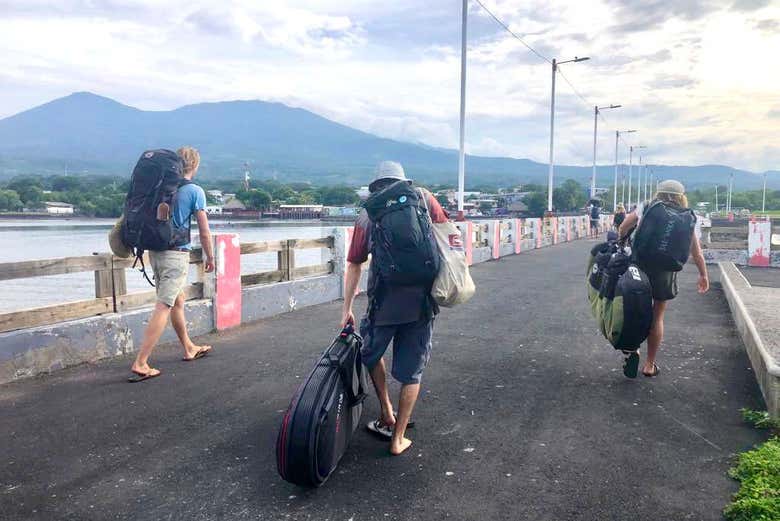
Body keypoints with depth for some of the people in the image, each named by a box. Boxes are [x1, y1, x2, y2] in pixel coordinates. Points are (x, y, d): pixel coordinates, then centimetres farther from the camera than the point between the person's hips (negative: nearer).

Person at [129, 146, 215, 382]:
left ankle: (189, 348, 36)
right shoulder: (195, 191, -7)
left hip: (155, 251, 7)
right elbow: (204, 232, -6)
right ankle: (140, 364, -7)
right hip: (177, 254, -7)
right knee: (163, 307, -5)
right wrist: (210, 258, 7)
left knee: (178, 300, 21)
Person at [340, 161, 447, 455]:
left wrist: (347, 309, 18)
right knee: (412, 370, 13)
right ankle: (398, 439, 21)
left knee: (371, 353, 27)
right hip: (422, 300, 0)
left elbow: (354, 265, 11)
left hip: (384, 300, 0)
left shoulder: (368, 213, 9)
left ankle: (387, 417, 32)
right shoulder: (423, 198, 8)